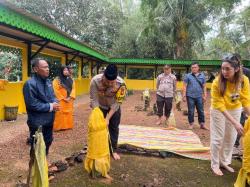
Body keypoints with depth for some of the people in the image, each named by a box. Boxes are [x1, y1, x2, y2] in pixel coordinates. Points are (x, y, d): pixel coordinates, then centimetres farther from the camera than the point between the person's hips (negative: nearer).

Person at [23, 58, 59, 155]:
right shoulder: (30, 84, -21)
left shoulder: (47, 81, 6)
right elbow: (32, 105, -25)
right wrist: (50, 107, -20)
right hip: (37, 122, -8)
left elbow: (52, 96, 14)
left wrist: (55, 103, -10)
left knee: (48, 142, 24)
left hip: (49, 120, 8)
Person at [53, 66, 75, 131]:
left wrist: (71, 97, -6)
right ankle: (59, 127, 5)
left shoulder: (70, 80, 11)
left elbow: (73, 89, 8)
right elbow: (56, 90, -12)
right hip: (61, 101, -5)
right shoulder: (57, 80, -6)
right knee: (60, 114, -3)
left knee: (68, 113, 11)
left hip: (69, 101, 5)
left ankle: (68, 125, 22)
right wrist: (63, 98, -13)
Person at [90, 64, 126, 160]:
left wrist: (108, 118, -28)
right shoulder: (95, 81, -35)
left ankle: (114, 150, 27)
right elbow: (94, 100, -28)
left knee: (114, 128, 10)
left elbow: (116, 103, -27)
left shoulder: (121, 83, -35)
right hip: (100, 107, 0)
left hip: (114, 108, 1)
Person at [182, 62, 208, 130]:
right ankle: (191, 124, 18)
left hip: (199, 96, 2)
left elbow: (204, 87, 10)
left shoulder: (202, 76, 8)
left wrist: (205, 96, 5)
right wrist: (184, 96, -6)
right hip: (190, 96, -2)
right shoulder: (188, 76, 2)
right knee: (191, 111, 6)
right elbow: (184, 86, 0)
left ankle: (202, 124, 17)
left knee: (201, 111, 6)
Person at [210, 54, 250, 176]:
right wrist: (235, 123, -36)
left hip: (235, 110, 4)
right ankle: (215, 165, 19)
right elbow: (220, 106, -30)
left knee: (230, 138, 14)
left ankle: (225, 162, 33)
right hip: (218, 111, -4)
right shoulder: (217, 82, -31)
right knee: (218, 138, 2)